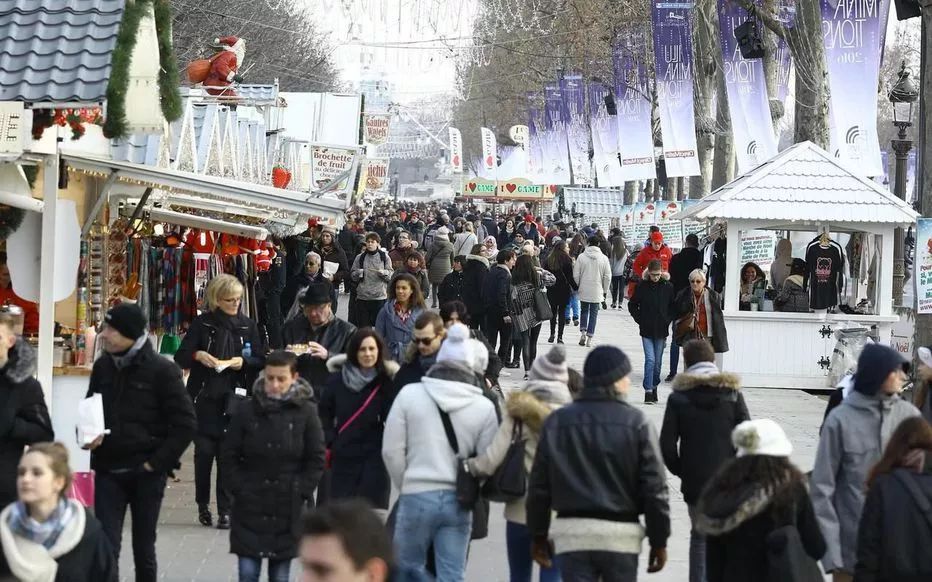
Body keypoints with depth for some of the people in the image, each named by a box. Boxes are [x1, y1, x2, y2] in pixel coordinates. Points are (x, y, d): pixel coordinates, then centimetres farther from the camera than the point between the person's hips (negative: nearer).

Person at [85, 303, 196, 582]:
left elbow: (185, 423, -8)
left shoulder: (162, 370, -9)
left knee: (143, 549, 9)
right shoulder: (103, 366, 4)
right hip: (108, 471, 3)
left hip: (146, 474, -3)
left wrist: (157, 462, -11)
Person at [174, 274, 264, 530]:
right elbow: (180, 358, 1)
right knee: (204, 452, 1)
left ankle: (225, 510, 1)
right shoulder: (202, 324, 3)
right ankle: (203, 505, 16)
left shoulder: (247, 326, 7)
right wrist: (197, 355, -19)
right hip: (205, 398, 0)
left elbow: (261, 361, 10)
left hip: (234, 400, 1)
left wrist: (244, 362, -9)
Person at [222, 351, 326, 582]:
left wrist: (300, 492, -5)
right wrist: (240, 489, -4)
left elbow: (316, 459, 1)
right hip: (250, 507, 0)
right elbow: (230, 456, 4)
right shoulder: (246, 410, -2)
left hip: (288, 510, 0)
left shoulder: (306, 411, -3)